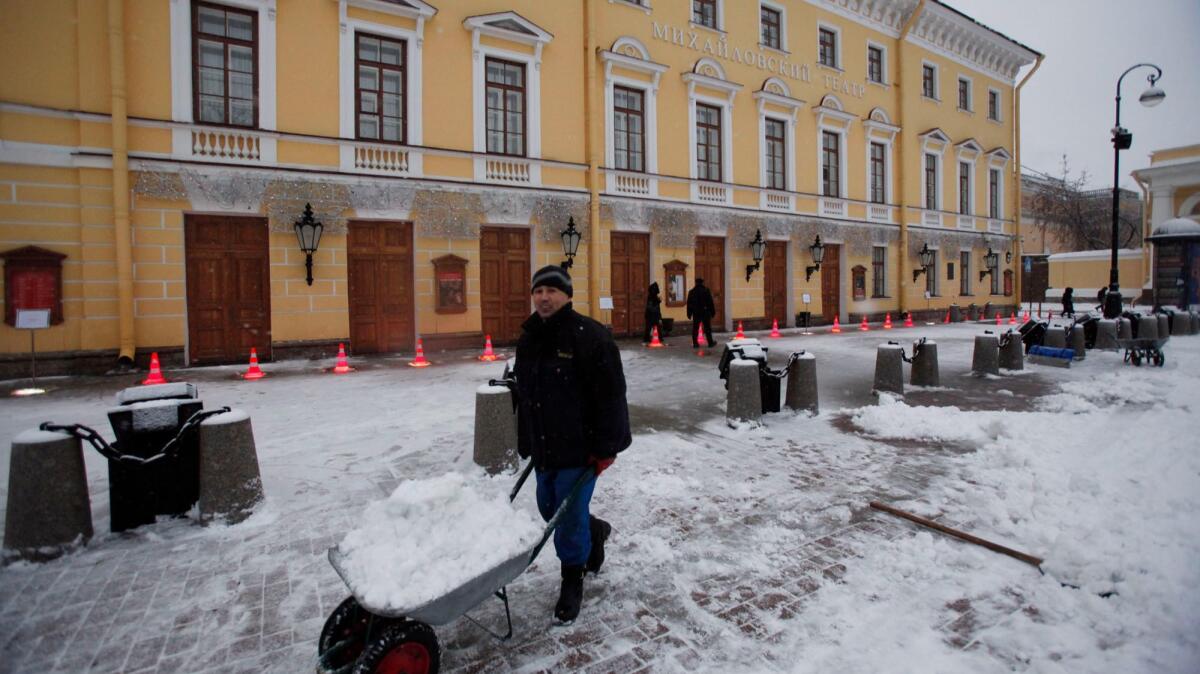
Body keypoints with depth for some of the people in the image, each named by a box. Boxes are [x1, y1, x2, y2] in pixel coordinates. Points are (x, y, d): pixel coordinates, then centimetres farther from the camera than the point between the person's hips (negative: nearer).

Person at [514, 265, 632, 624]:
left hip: (579, 447, -7)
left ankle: (572, 582, 25)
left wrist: (606, 447, -17)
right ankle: (595, 531, 48)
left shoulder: (590, 335, -15)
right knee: (550, 509, 19)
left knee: (569, 516, 0)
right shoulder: (528, 340, 8)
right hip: (544, 448, 7)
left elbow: (611, 395, -16)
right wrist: (526, 443, 17)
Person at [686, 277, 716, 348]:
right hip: (705, 313, -2)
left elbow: (689, 304, 5)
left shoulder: (691, 292, 4)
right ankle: (710, 343, 10)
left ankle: (695, 343, 2)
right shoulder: (706, 291, -4)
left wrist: (689, 314, 9)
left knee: (695, 329, 5)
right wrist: (713, 312, 2)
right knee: (707, 328, 6)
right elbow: (710, 302, -4)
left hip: (696, 313, 2)